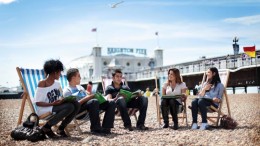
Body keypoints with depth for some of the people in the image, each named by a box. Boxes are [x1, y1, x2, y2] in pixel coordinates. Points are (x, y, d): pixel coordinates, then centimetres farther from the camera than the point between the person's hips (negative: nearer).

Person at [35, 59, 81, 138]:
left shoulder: (57, 84, 11)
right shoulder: (42, 84, -10)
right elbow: (38, 102, -13)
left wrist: (63, 100, -9)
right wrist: (52, 104, -25)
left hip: (55, 107, 7)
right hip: (44, 109, -7)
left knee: (76, 104, -15)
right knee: (69, 107, -29)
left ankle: (61, 128, -1)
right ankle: (46, 127, -15)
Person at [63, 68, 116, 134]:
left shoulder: (80, 87, 30)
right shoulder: (67, 90, 3)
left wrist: (91, 96, 1)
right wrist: (86, 99, -19)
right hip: (78, 110, -8)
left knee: (111, 103, -8)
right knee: (94, 101, -38)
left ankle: (105, 128, -21)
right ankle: (95, 128, -31)